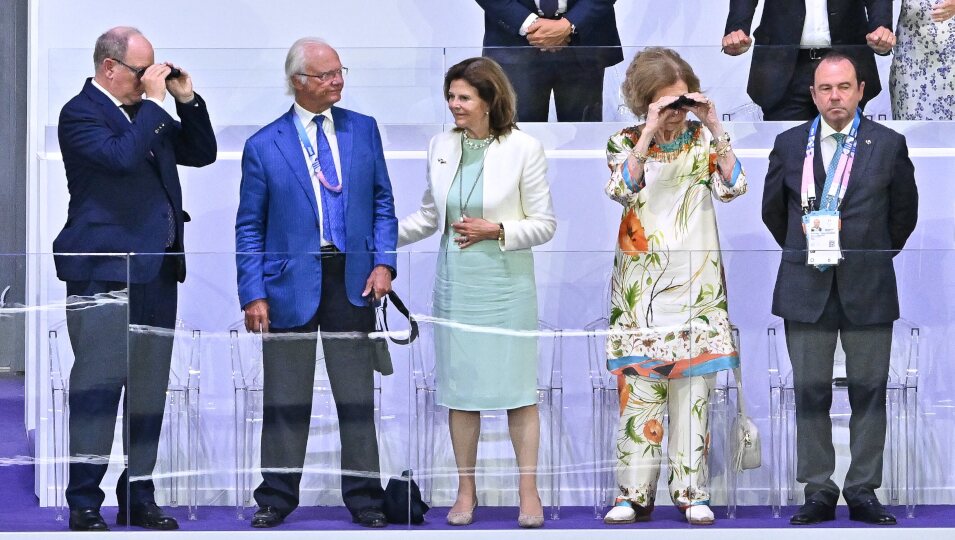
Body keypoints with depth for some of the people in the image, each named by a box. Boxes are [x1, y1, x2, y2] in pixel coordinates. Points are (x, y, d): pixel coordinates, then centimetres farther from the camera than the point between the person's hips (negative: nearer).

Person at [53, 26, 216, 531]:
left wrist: (187, 101, 7)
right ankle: (84, 504, -5)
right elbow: (122, 156, -24)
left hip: (156, 271, 8)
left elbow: (201, 153, 20)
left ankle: (138, 497, 17)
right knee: (98, 385, -8)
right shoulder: (80, 114, -7)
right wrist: (154, 102, -16)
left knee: (149, 389, 10)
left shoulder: (147, 113, 16)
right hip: (104, 273, -8)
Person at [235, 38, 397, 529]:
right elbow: (249, 227, 2)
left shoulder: (363, 129, 7)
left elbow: (382, 202, 10)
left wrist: (383, 262, -4)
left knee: (358, 395, 6)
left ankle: (364, 497, 13)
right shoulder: (264, 146, 0)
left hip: (350, 280, 2)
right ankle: (277, 496, 14)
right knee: (285, 398, 5)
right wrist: (253, 294, -6)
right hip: (291, 283, -2)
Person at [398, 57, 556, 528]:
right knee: (459, 387, 7)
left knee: (518, 387, 1)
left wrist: (497, 231, -18)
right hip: (456, 282, 4)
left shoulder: (523, 149, -8)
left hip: (506, 284, -4)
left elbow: (545, 223, -4)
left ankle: (529, 490, 10)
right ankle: (466, 490, 17)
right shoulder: (442, 146, 4)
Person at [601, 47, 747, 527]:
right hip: (641, 286, -1)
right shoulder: (626, 142, 3)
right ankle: (636, 493, 2)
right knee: (639, 385, -2)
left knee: (693, 388, 1)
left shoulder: (703, 140, 5)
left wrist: (714, 127, -14)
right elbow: (622, 189, -15)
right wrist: (649, 133, -21)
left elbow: (733, 187, -8)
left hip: (695, 284, 1)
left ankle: (692, 492, 6)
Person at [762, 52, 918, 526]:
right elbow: (773, 211, 18)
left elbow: (904, 212, 12)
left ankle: (863, 491, 8)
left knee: (869, 393, 2)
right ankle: (818, 492, 8)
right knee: (810, 393, 2)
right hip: (806, 290, 1)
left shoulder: (889, 145, 2)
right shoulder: (789, 145, 6)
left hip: (868, 290, -1)